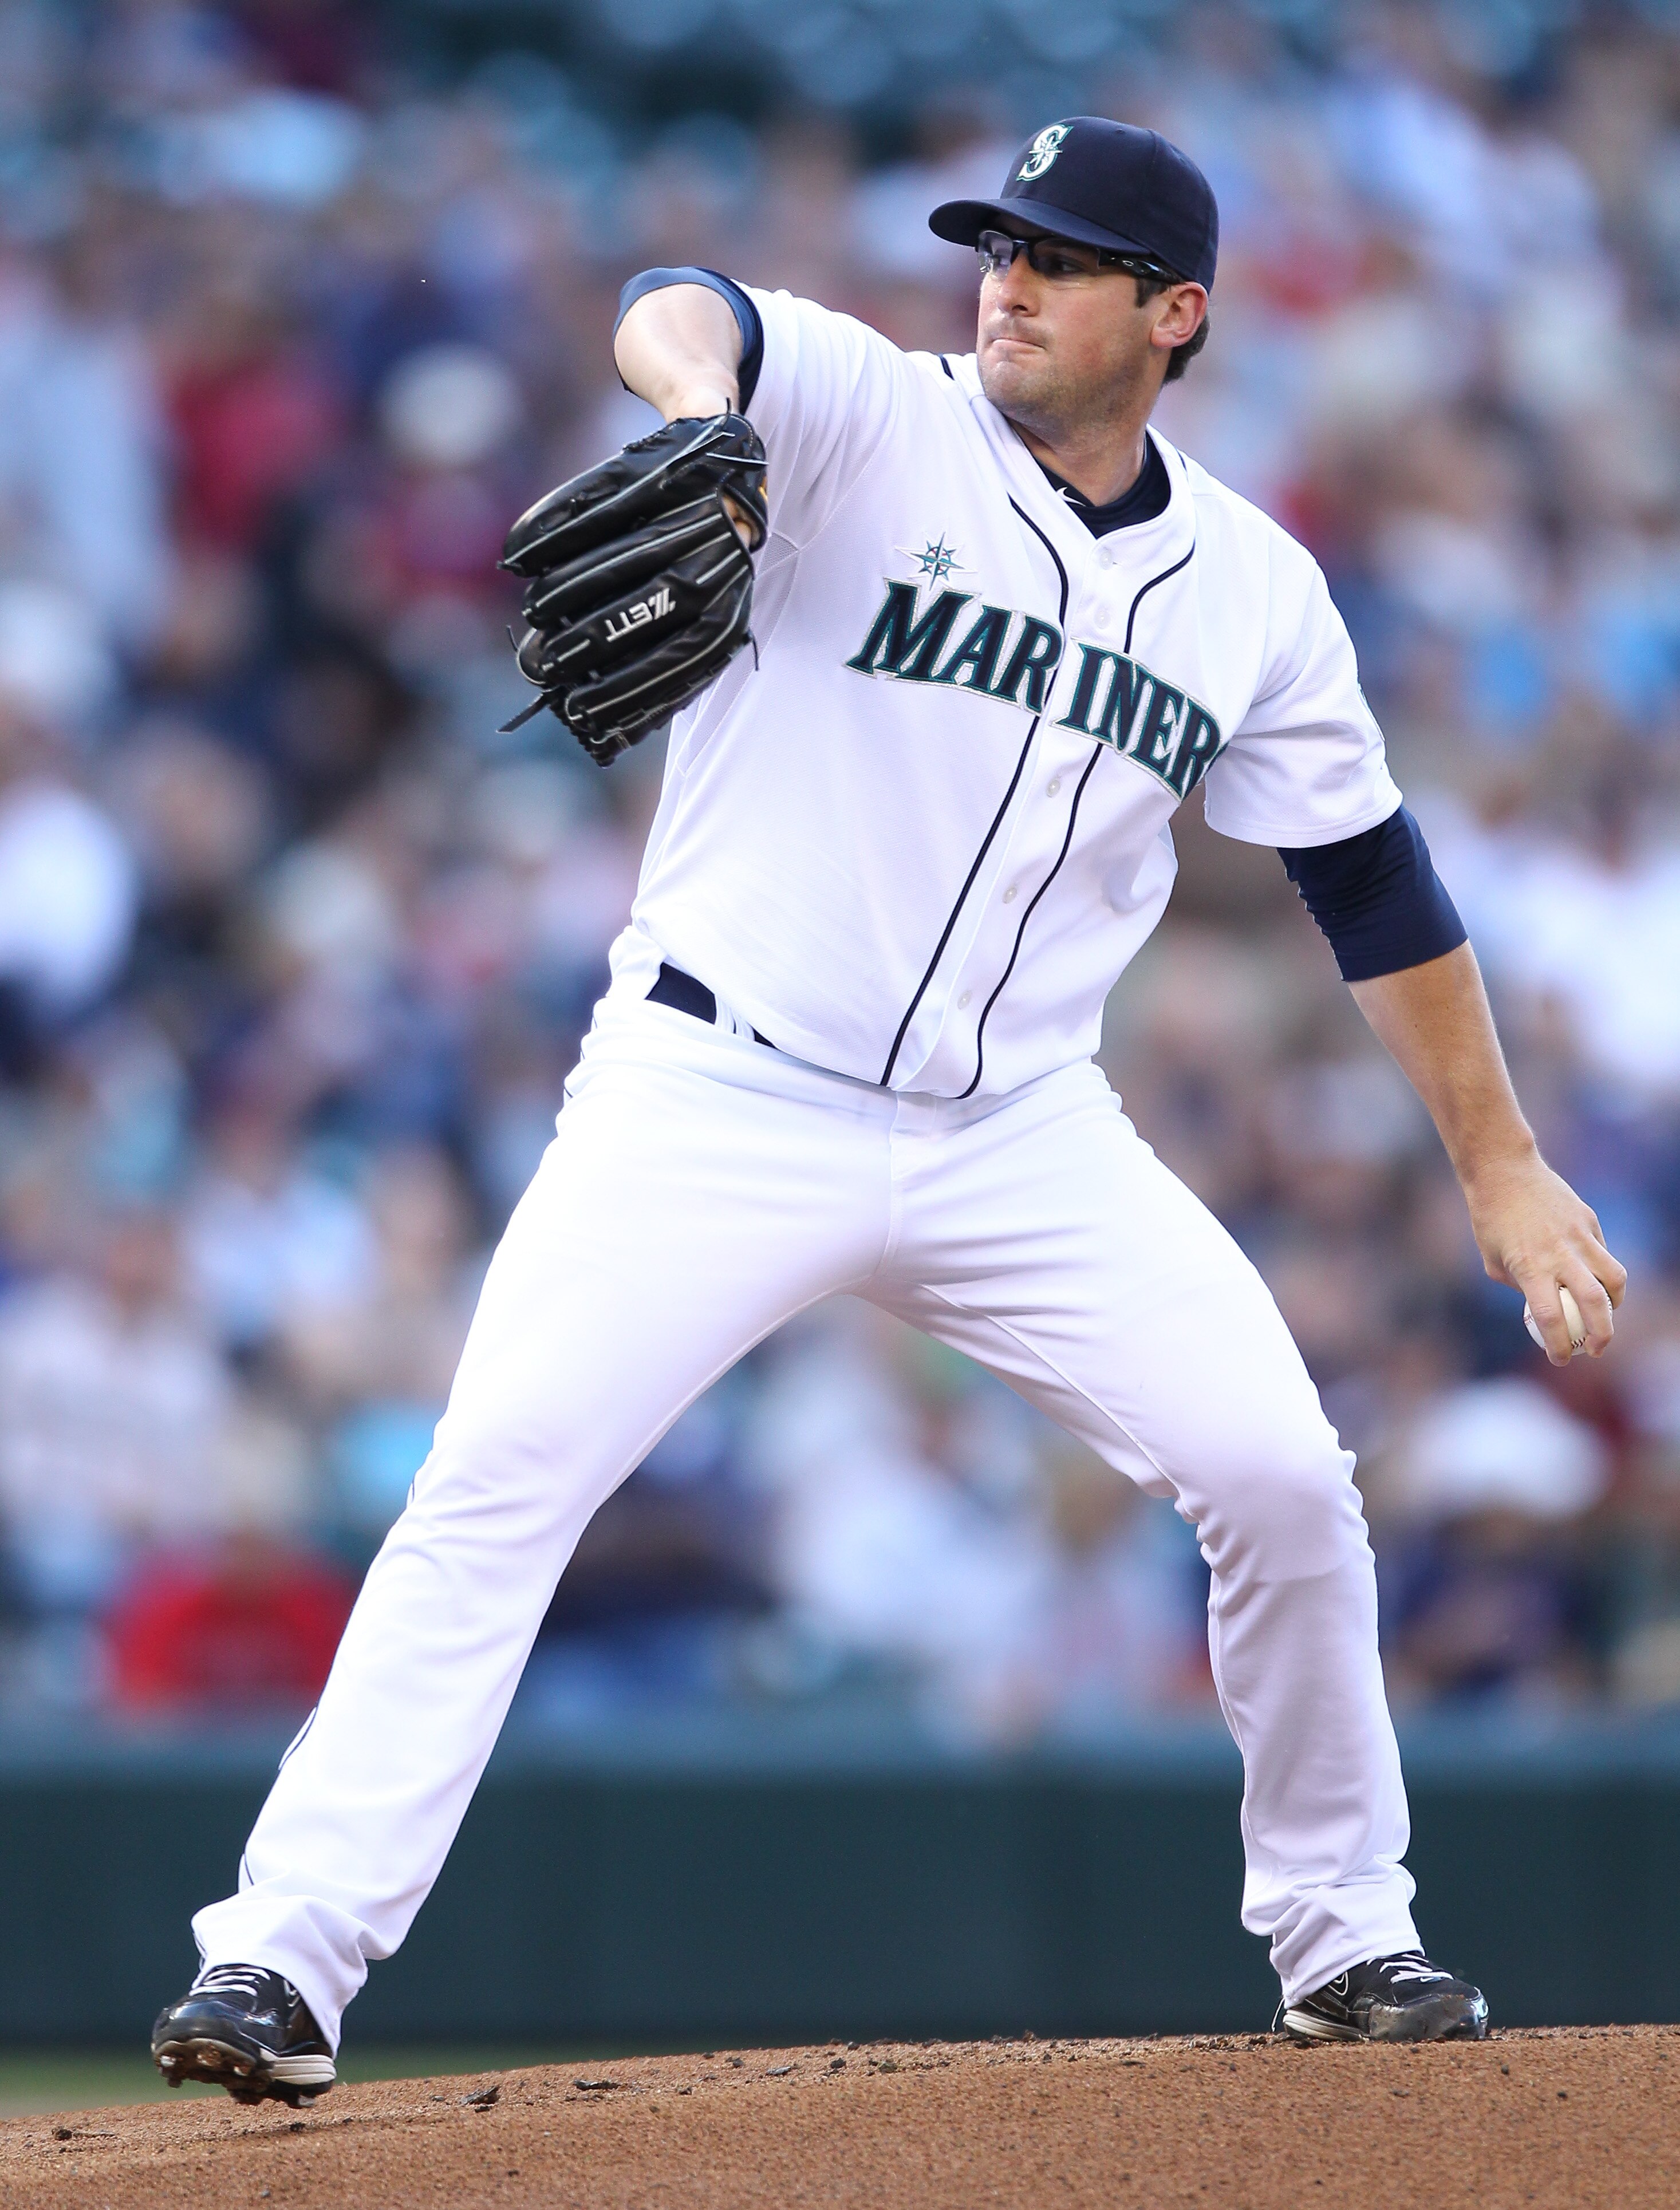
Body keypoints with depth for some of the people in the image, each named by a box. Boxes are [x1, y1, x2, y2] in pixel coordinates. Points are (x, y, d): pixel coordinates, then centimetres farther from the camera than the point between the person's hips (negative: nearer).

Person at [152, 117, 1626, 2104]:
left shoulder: (1252, 593, 6)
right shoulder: (873, 424, -6)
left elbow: (1375, 884, 14)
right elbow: (684, 313, -28)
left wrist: (1499, 1164, 13)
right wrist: (703, 400, -53)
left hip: (1022, 1134, 3)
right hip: (723, 1097, -3)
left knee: (1282, 1479, -4)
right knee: (497, 1480, -17)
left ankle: (1340, 1930, 18)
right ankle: (280, 1957, -17)